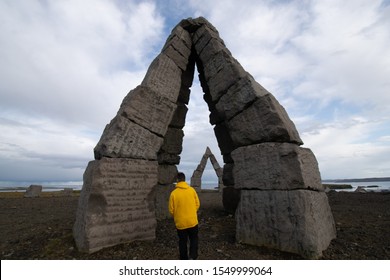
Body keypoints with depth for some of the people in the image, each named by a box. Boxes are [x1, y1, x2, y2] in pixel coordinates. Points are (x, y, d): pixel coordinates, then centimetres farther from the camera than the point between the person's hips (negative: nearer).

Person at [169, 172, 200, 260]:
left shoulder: (174, 193, -13)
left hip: (180, 222, -1)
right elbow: (197, 204, -1)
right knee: (194, 239, 20)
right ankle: (192, 257, 7)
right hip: (192, 221, 1)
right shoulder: (192, 190, -8)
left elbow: (171, 209, -7)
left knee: (182, 242, 17)